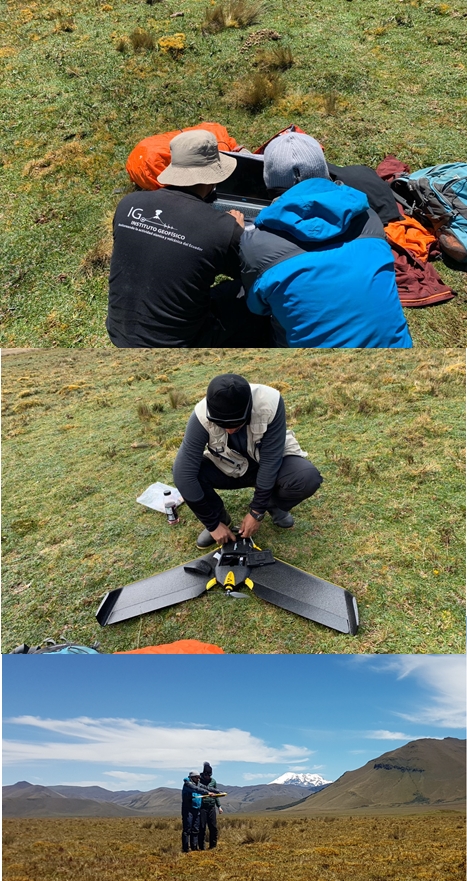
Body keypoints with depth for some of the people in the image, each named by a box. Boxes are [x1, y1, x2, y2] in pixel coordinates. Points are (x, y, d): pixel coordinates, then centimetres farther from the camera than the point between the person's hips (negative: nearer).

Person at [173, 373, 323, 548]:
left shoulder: (270, 403, -33)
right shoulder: (202, 415, -31)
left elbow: (270, 460, -26)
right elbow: (184, 472, -30)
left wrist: (257, 512, -22)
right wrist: (213, 523, -25)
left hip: (271, 462, 0)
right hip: (228, 468, 1)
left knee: (308, 478, -31)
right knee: (182, 472, -27)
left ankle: (274, 505, 3)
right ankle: (220, 517, 1)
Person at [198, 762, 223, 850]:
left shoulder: (213, 781, 9)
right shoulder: (198, 780, -6)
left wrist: (219, 806, 17)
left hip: (211, 807, 4)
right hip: (202, 807, -4)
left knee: (213, 827, 4)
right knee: (202, 828, -1)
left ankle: (213, 846, 17)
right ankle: (201, 847, 10)